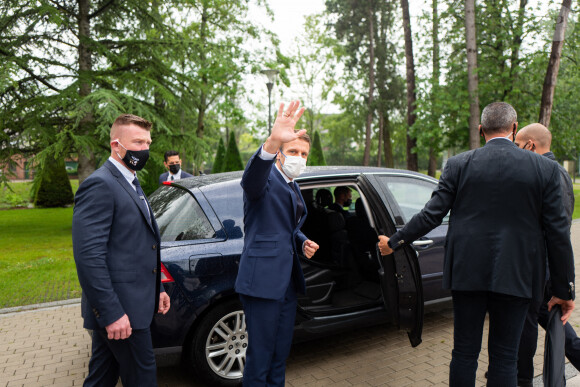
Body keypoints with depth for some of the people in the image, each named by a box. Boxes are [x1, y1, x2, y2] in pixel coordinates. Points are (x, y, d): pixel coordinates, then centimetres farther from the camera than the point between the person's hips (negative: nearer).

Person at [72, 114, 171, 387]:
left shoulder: (130, 183, 16)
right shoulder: (100, 185, -16)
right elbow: (88, 255, -23)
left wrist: (156, 289, 19)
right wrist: (112, 313, -24)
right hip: (120, 308, -9)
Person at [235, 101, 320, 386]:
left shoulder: (293, 187, 16)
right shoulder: (266, 178, -11)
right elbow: (252, 178, -37)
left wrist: (303, 242, 5)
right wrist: (271, 143, -56)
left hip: (288, 282, 9)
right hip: (263, 280, -9)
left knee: (280, 354, 21)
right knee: (260, 358, 3)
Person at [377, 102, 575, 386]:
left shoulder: (459, 165, -4)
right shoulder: (545, 168, -2)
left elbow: (431, 215, -6)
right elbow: (557, 233, -2)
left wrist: (394, 242, 6)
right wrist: (564, 290, 6)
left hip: (467, 271, 0)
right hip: (515, 277, 0)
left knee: (464, 352, 12)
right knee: (504, 356, 12)